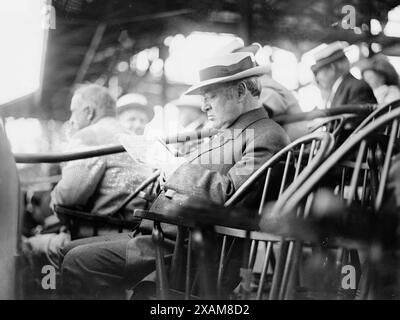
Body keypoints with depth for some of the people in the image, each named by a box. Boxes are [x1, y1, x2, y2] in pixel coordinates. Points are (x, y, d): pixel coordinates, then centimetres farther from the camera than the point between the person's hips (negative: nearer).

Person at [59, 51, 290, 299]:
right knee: (68, 252, 7)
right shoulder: (227, 134, 26)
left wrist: (176, 167, -11)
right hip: (156, 234, 11)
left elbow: (229, 192, -20)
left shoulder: (268, 136, -7)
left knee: (78, 261, -19)